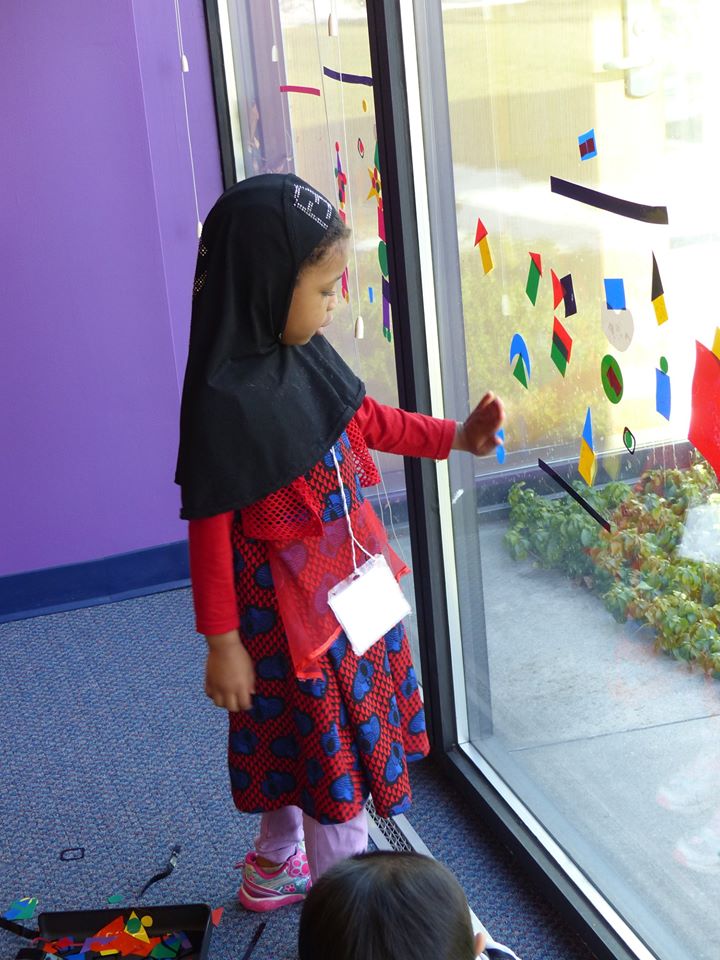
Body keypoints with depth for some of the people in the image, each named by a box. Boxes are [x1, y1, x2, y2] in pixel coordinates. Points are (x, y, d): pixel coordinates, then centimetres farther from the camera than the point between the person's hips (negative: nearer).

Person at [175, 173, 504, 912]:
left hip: (346, 584, 8)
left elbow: (367, 420, 14)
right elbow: (209, 526, -21)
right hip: (287, 608, -8)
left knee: (294, 742, 26)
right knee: (334, 763, 7)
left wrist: (455, 437, 11)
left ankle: (276, 864, 49)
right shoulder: (224, 401, -28)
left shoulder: (306, 356, -5)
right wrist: (222, 642, -17)